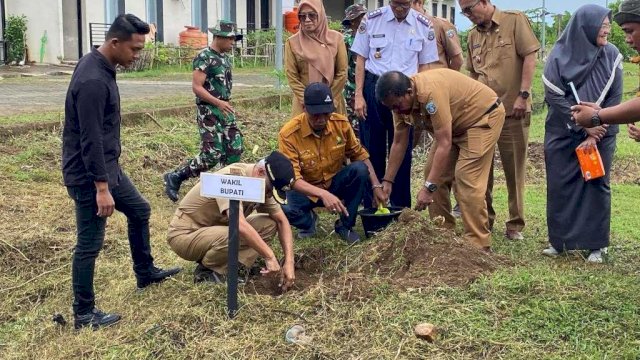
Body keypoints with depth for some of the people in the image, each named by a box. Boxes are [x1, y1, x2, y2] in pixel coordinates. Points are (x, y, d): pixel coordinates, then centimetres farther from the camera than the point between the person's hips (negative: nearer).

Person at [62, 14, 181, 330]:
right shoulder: (92, 81, -27)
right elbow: (90, 140, -27)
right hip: (88, 175, -10)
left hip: (108, 167, 10)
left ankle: (146, 273, 42)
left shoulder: (102, 67, 5)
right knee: (90, 243, -1)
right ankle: (84, 314, 12)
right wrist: (101, 188, -26)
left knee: (139, 210, 23)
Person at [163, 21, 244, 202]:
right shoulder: (204, 57, -14)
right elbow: (196, 87, -19)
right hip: (209, 111, -9)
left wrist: (226, 104, 17)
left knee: (235, 149, 4)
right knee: (213, 155, -10)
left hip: (225, 110, 9)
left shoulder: (225, 57, 12)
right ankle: (174, 177, 4)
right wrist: (218, 102, -25)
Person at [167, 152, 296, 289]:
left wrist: (289, 262, -12)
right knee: (240, 236, -35)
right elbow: (239, 225, -40)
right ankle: (206, 271, -10)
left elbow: (282, 221, -1)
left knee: (269, 224, -9)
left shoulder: (263, 185, -3)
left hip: (217, 230, 8)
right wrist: (270, 257, -36)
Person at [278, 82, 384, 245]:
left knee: (360, 169, -27)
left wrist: (376, 186, -9)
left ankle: (345, 225, -8)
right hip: (305, 189, -3)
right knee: (284, 209, -35)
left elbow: (359, 154, 1)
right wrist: (323, 194, -43)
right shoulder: (288, 134, -25)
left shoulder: (341, 123, -14)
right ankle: (308, 221, 5)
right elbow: (292, 178, -29)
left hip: (335, 183, 3)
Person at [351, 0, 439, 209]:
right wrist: (359, 96, -4)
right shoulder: (371, 20, -2)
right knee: (372, 149, 5)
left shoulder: (423, 26, 0)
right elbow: (360, 59, 2)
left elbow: (424, 66, 7)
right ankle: (371, 206, 15)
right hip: (374, 88, 0)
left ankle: (401, 207, 16)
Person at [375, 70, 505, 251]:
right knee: (434, 173, 4)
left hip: (485, 115, -9)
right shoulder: (400, 97, -10)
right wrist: (387, 181, 1)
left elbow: (444, 144, -36)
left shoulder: (430, 92, -36)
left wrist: (428, 187, -37)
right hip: (458, 123, 9)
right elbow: (399, 143, 1)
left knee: (467, 178, -18)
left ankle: (478, 245, -12)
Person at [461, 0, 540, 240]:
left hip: (512, 110, -5)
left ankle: (515, 224, 13)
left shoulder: (515, 21, -4)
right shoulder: (473, 36, 13)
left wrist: (523, 95, -16)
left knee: (514, 169, 3)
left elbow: (530, 57, -9)